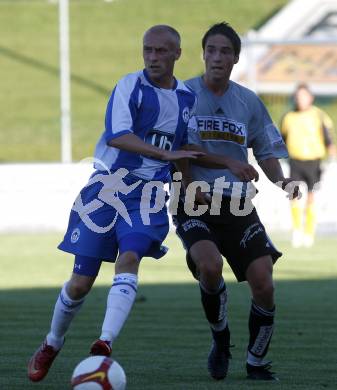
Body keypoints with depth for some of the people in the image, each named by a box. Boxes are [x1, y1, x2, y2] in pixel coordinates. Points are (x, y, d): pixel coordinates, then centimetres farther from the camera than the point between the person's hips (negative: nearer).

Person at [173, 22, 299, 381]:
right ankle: (220, 338, -2)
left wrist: (281, 182, -5)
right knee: (210, 265, -30)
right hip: (194, 204, -3)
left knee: (263, 284, -10)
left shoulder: (249, 102, 9)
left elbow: (266, 152, 15)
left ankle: (256, 363, 13)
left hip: (238, 207, 3)